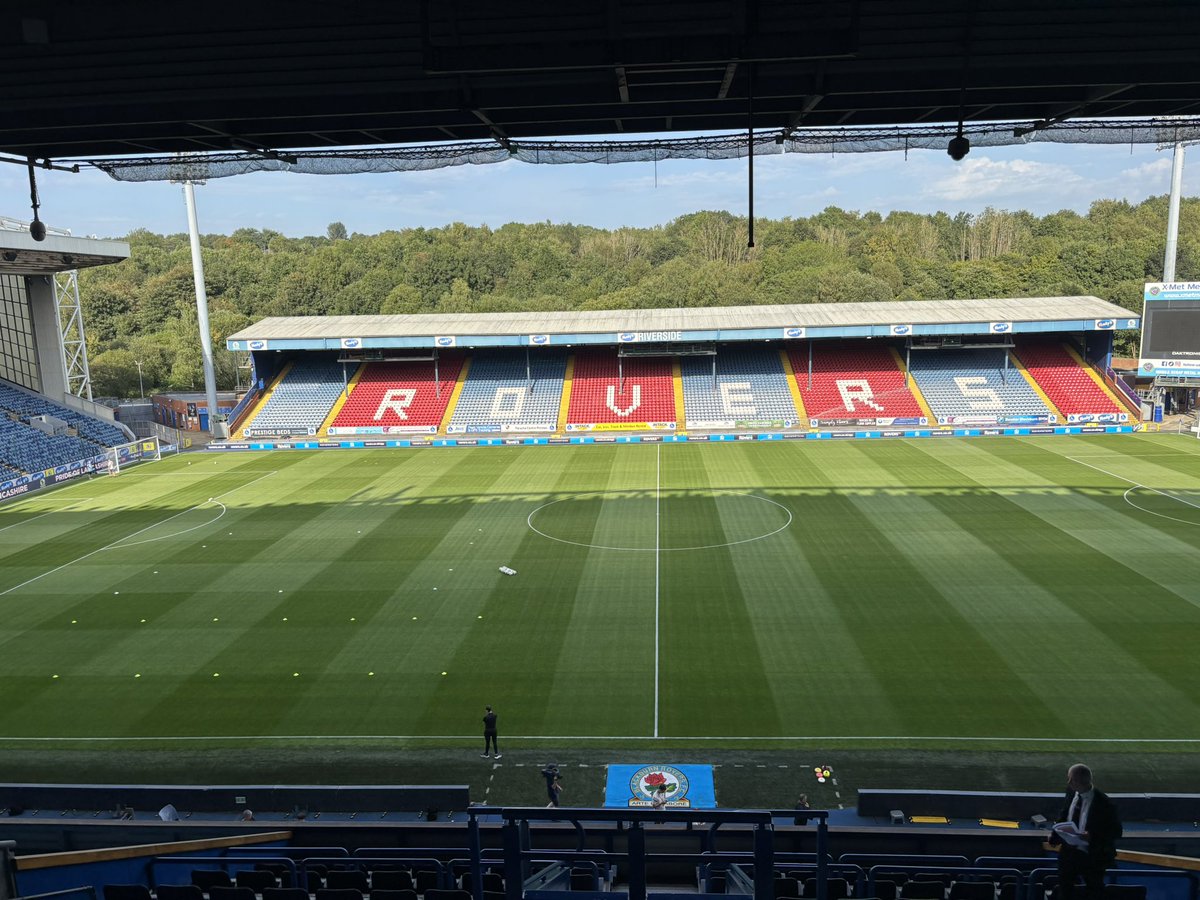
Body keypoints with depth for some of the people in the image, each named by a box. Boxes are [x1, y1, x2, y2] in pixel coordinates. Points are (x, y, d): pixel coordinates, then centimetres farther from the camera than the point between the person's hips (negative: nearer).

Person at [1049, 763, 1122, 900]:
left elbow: (1116, 831, -16)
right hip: (1068, 851, 5)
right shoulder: (1071, 792, -6)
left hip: (1092, 856, -5)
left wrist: (1092, 836, -30)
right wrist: (1055, 833, -5)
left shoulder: (1103, 803, -24)